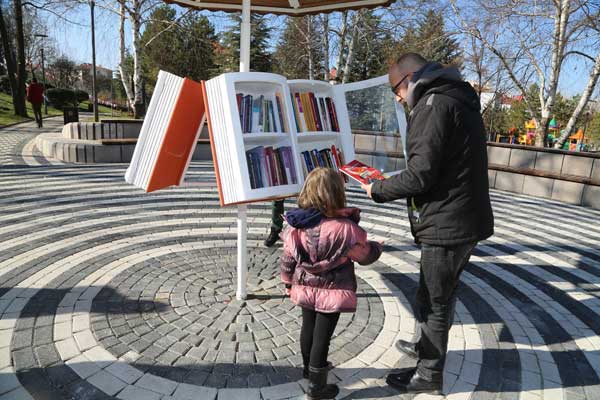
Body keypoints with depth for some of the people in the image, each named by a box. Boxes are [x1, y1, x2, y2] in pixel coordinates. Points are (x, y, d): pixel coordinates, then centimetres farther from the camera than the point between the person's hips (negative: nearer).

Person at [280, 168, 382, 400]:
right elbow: (365, 255, -8)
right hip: (332, 292, -5)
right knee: (322, 336, 9)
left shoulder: (296, 224, -11)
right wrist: (377, 247, 14)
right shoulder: (345, 228, -24)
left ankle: (309, 367, 48)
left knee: (308, 328, 24)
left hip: (305, 289, 5)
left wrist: (288, 282, 15)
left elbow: (287, 258, -1)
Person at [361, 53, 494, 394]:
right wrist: (390, 185, 14)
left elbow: (420, 175, -23)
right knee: (443, 293, 23)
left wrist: (377, 190, -8)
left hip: (448, 224, -10)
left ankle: (429, 374, 23)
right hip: (464, 219, 10)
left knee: (433, 301, 5)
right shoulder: (458, 100, 14)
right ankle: (427, 348, 43)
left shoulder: (434, 104, -17)